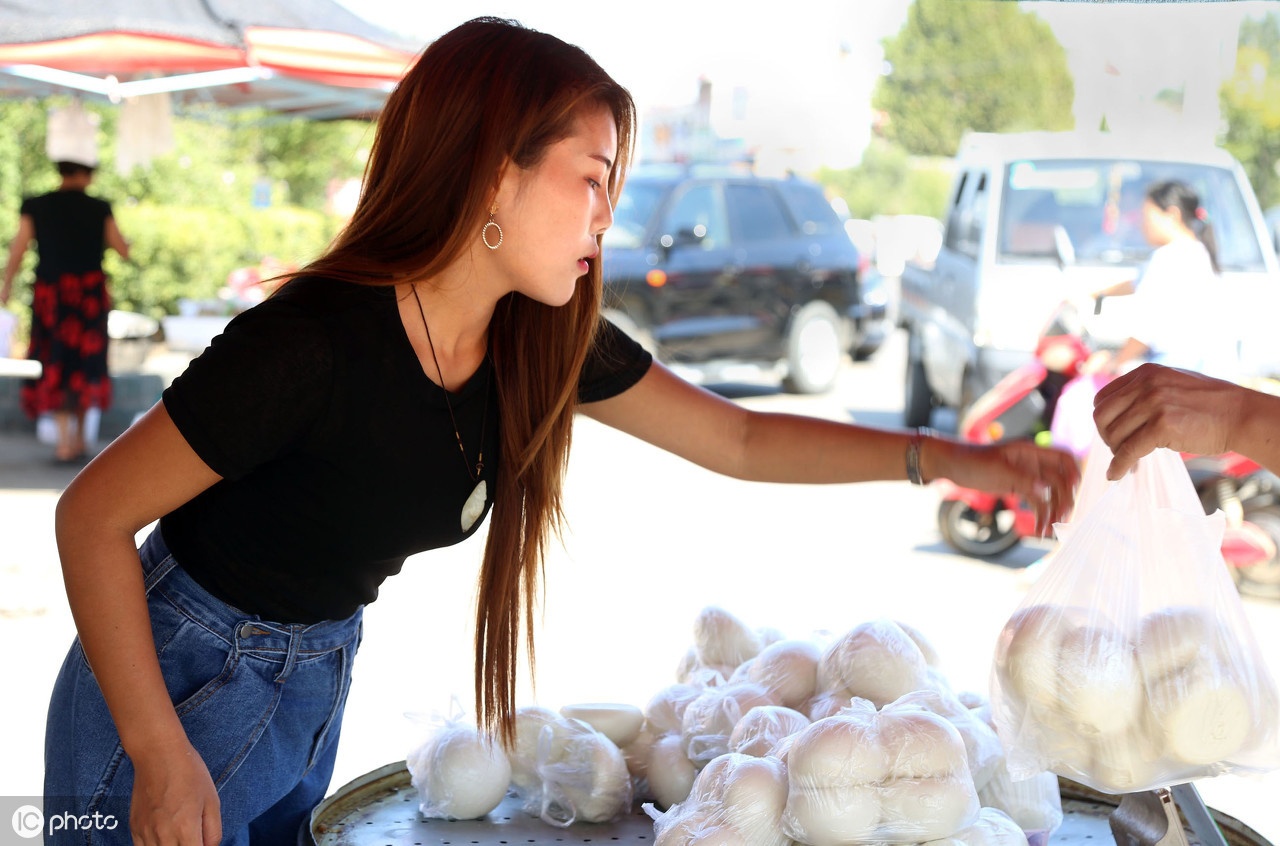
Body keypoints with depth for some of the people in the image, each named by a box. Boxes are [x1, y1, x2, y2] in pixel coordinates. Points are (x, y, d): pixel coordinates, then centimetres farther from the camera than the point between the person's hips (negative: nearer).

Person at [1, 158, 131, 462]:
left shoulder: (35, 206, -2)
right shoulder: (100, 209, -3)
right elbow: (123, 250, 0)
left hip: (50, 294, 0)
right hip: (91, 296, 0)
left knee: (55, 366, 6)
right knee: (85, 362, 13)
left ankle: (65, 440, -8)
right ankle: (79, 437, 20)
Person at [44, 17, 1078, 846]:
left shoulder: (546, 340, -10)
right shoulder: (315, 341, -31)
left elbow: (738, 439, 1)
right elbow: (93, 514, -23)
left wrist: (946, 457, -7)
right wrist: (160, 759, -23)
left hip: (314, 687, 7)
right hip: (172, 684, -6)